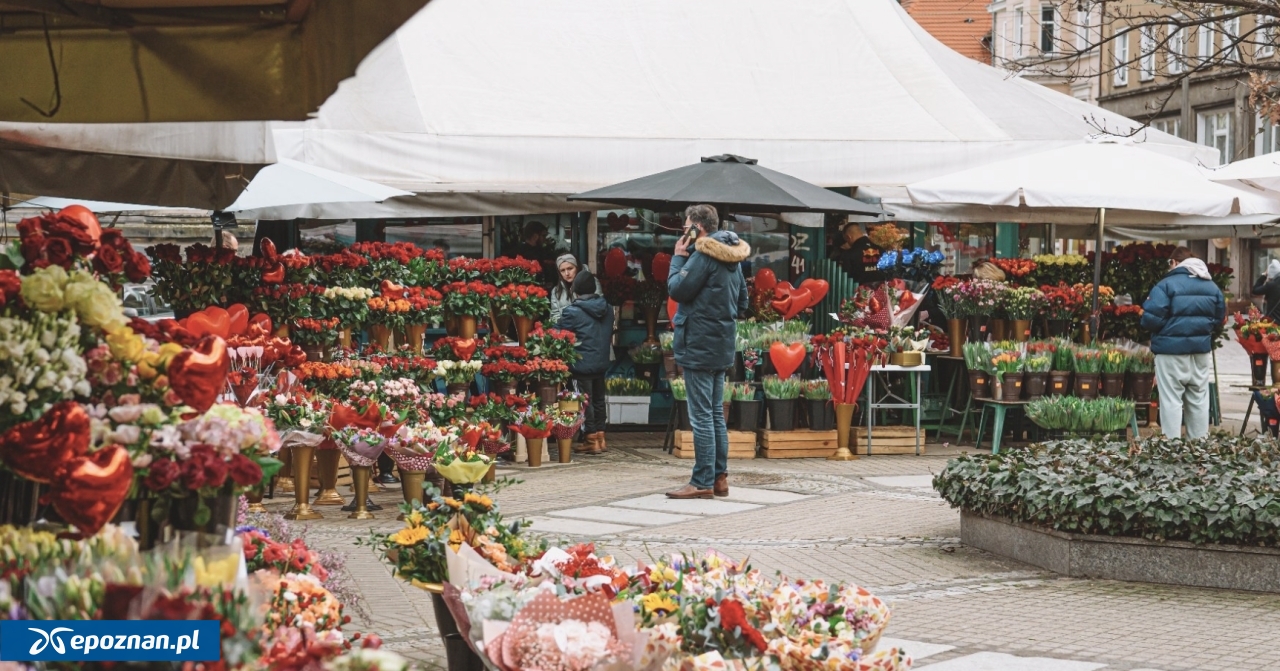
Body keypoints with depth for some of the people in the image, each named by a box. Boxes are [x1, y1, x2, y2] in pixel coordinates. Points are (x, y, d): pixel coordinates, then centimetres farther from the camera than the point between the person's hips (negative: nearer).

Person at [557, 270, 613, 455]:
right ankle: (600, 437, 20)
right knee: (599, 399, 15)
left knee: (585, 401, 1)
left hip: (582, 363, -6)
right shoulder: (607, 309, 5)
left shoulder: (573, 312, -15)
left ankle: (591, 440, 3)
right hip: (602, 362, 6)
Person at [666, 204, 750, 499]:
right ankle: (720, 478, 17)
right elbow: (742, 300, 20)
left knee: (701, 416, -6)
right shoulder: (731, 256, 14)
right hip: (722, 344, 9)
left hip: (699, 345, -9)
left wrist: (678, 258, -5)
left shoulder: (703, 254, -17)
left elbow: (677, 289, -16)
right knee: (716, 414, 14)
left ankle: (702, 483, -4)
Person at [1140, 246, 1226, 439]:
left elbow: (1151, 319, -18)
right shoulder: (1211, 286, 7)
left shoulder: (1166, 284, -13)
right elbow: (1220, 316, 14)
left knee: (1171, 400, -1)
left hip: (1172, 350, -5)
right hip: (1201, 350, 6)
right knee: (1199, 399, 14)